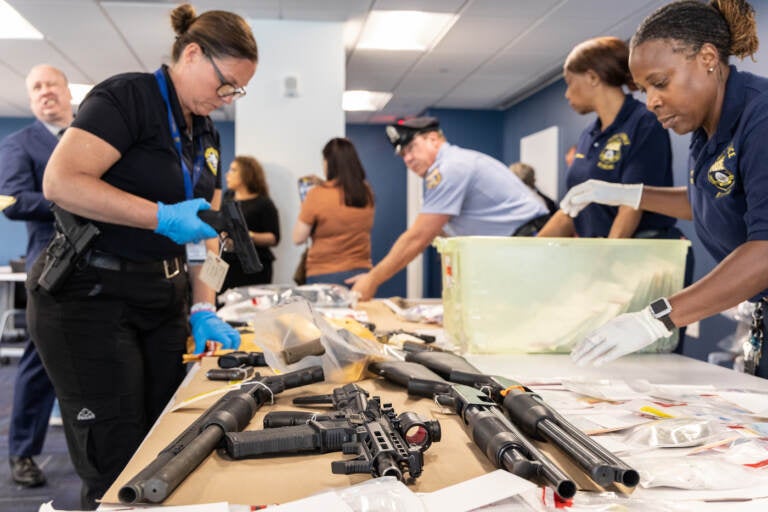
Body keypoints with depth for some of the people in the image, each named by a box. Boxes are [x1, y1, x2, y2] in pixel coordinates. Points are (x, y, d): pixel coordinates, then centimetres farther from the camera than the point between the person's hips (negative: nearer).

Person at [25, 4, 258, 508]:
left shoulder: (207, 135, 13)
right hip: (91, 298, -8)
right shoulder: (128, 96, -11)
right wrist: (163, 217, -25)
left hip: (163, 300, 8)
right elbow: (61, 182, -22)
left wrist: (204, 307, 3)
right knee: (116, 466, -2)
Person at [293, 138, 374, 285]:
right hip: (361, 271, 4)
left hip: (324, 275, -4)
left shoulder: (318, 194, -11)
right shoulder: (366, 192, 1)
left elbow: (298, 239, -7)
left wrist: (304, 211, 10)